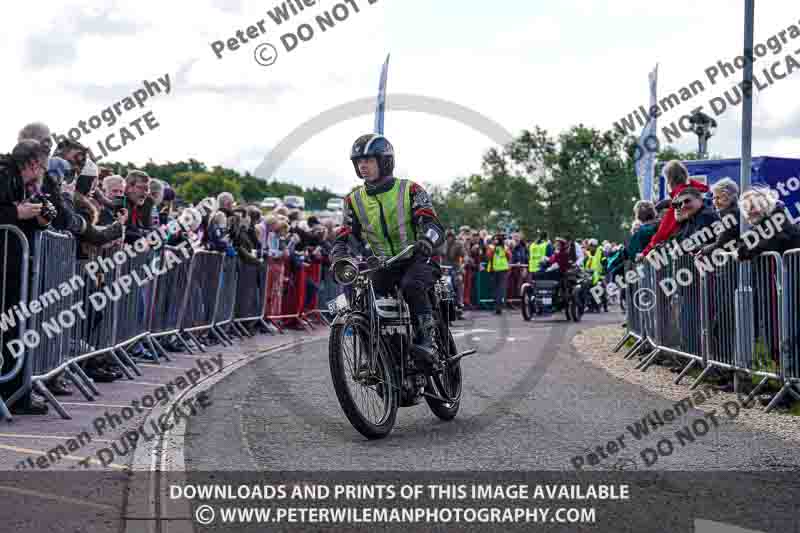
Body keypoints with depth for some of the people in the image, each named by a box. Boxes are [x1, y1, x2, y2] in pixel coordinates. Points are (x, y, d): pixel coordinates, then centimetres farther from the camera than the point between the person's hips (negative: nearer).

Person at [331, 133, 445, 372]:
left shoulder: (410, 191, -5)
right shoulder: (354, 200, 8)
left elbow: (434, 226, -16)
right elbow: (344, 238, 3)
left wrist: (426, 241, -41)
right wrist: (340, 258, -21)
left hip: (417, 260, -4)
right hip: (383, 266, 4)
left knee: (411, 285, -36)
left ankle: (426, 343, -34)